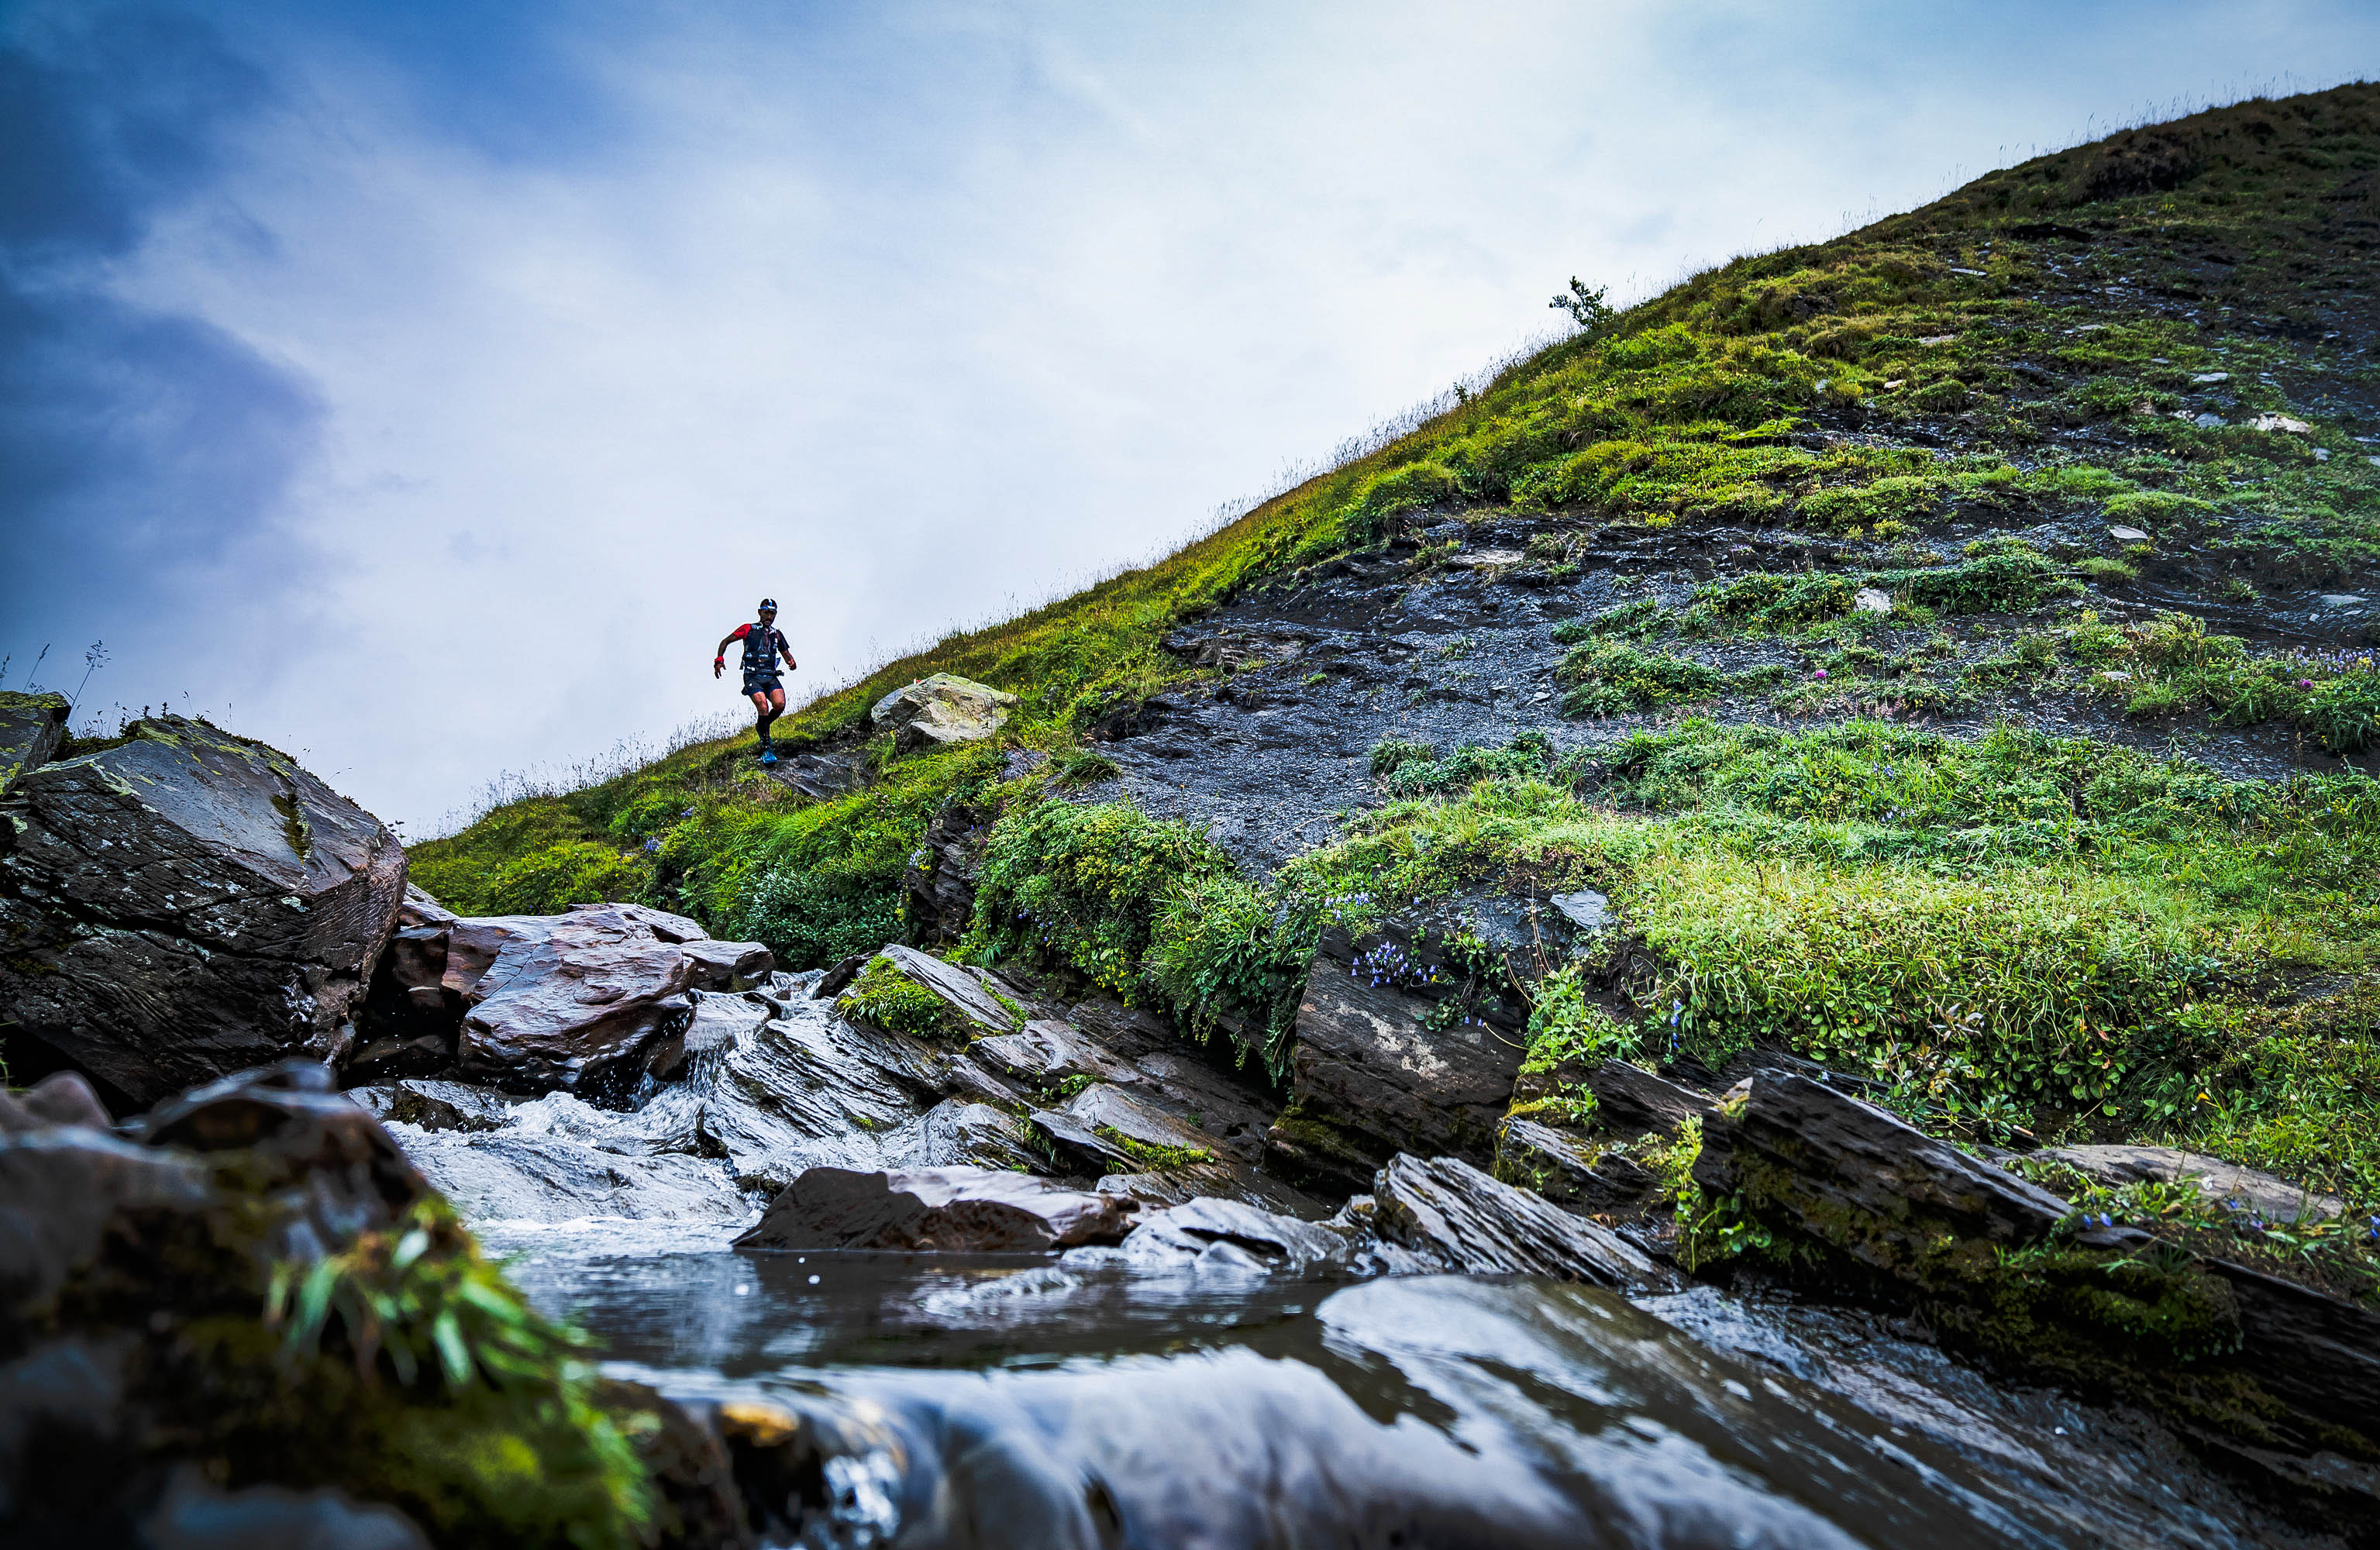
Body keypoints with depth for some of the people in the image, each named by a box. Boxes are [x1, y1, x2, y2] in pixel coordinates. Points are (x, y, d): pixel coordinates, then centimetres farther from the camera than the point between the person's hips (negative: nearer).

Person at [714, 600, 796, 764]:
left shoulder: (777, 634, 18)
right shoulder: (748, 629, 7)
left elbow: (786, 653, 21)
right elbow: (725, 641, 9)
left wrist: (791, 662, -3)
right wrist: (719, 660, -6)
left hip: (771, 677, 3)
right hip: (753, 676, -3)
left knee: (779, 704, -24)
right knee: (763, 708, -25)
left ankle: (763, 727, 8)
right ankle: (766, 748, -15)